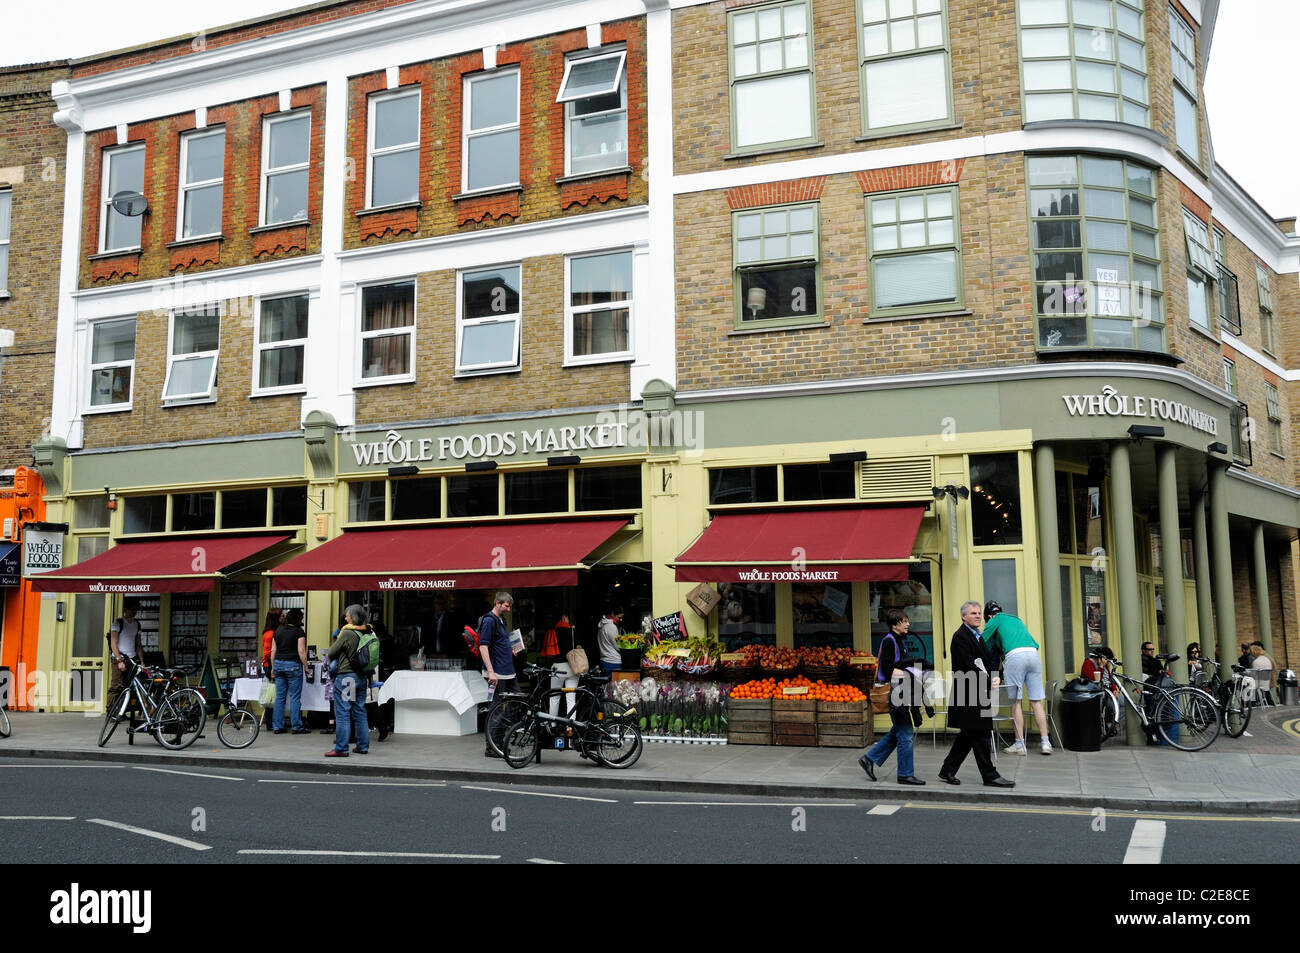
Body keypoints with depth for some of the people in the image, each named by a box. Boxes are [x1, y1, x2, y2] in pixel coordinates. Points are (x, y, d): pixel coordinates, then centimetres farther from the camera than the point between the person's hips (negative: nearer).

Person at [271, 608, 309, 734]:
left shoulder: (278, 631, 11)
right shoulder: (299, 632, -6)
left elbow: (273, 650, 12)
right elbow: (301, 651, -11)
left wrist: (273, 667, 18)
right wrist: (306, 666, -3)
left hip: (278, 663, 6)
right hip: (293, 665, -6)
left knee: (279, 697, 9)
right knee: (295, 697, -1)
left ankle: (277, 726, 10)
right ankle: (297, 727, 1)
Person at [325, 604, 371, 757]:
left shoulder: (347, 633, -15)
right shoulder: (368, 633, 4)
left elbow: (332, 653, -6)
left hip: (346, 676, -7)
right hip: (362, 676, 7)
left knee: (342, 713, -2)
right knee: (360, 711, 14)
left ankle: (341, 748, -1)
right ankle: (363, 746, 19)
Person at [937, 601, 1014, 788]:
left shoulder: (977, 635, 18)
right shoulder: (960, 636, -13)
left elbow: (987, 661, 18)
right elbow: (969, 667, -19)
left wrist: (994, 677, -1)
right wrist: (989, 682, -16)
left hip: (978, 693, 10)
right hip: (969, 695, -10)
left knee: (968, 736, 13)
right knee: (981, 735, -4)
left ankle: (947, 771, 20)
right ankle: (989, 776, 3)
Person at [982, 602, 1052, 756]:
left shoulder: (996, 620, 16)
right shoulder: (1017, 620, 33)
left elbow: (982, 642, 12)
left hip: (1015, 656, -5)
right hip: (1034, 655, 5)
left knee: (1016, 701, 0)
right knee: (1036, 701, 6)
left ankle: (1019, 744, 1)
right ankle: (1045, 742, 3)